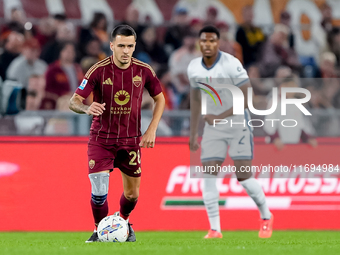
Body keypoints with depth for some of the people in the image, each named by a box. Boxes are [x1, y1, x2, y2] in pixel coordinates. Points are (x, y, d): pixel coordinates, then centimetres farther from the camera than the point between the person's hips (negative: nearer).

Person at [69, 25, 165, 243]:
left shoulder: (144, 71, -7)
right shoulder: (98, 71, -14)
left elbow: (159, 98, 8)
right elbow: (74, 101, -14)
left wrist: (151, 130, -3)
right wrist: (87, 108, -38)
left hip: (130, 140, 3)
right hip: (101, 138, -3)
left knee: (132, 194, 9)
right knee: (99, 190, -16)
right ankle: (100, 230, 9)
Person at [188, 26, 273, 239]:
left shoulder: (232, 64, -19)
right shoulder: (194, 68, 0)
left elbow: (247, 99, -19)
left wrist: (221, 117, -24)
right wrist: (193, 133, 13)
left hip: (238, 124, -5)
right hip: (213, 128, 5)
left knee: (243, 176, -7)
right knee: (208, 175, -7)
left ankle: (266, 217, 17)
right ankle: (215, 229, -4)